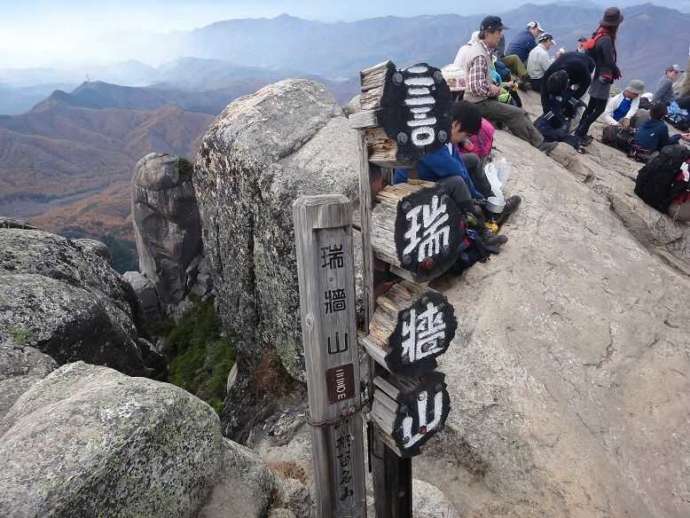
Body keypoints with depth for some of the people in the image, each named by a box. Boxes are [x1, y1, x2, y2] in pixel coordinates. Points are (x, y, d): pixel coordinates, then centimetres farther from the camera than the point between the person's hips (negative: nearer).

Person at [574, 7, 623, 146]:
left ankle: (580, 131, 21)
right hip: (603, 79, -9)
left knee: (592, 106, 16)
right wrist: (617, 72, -3)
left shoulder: (599, 34, 4)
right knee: (600, 108, -3)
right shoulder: (606, 39, -23)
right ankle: (580, 133, -3)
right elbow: (610, 61, -23)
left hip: (596, 76, 9)